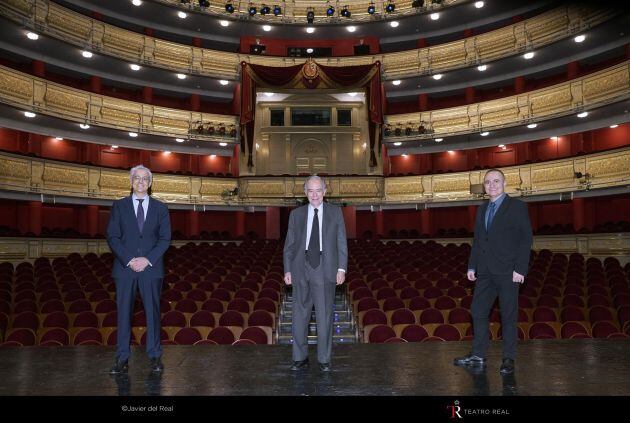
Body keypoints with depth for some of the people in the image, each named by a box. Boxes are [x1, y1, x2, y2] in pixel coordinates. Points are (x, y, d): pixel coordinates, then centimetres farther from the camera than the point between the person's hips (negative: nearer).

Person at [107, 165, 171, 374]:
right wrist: (129, 260, -12)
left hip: (151, 268, 0)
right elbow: (112, 237, 0)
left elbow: (165, 238, 2)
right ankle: (122, 359, 10)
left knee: (153, 311, 3)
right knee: (123, 312, 3)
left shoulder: (160, 208, 8)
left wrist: (147, 259, -11)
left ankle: (155, 356, 12)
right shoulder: (119, 206, 7)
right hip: (124, 267, 0)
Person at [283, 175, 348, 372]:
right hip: (301, 270, 1)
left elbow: (341, 242, 4)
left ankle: (324, 359, 15)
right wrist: (287, 270, 2)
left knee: (325, 317, 3)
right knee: (300, 315, 6)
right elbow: (289, 245, 9)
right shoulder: (296, 214, 10)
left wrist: (341, 268, -4)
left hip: (325, 271, -1)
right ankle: (300, 358, 19)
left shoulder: (335, 212, 7)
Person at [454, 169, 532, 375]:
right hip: (485, 272, 6)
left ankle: (509, 359, 13)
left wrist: (520, 269, -14)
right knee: (478, 312, 7)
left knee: (508, 316, 2)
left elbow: (526, 239, -8)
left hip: (507, 272, -6)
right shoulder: (482, 210, 16)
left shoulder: (517, 207, -2)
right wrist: (472, 266, 10)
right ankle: (478, 356, 17)